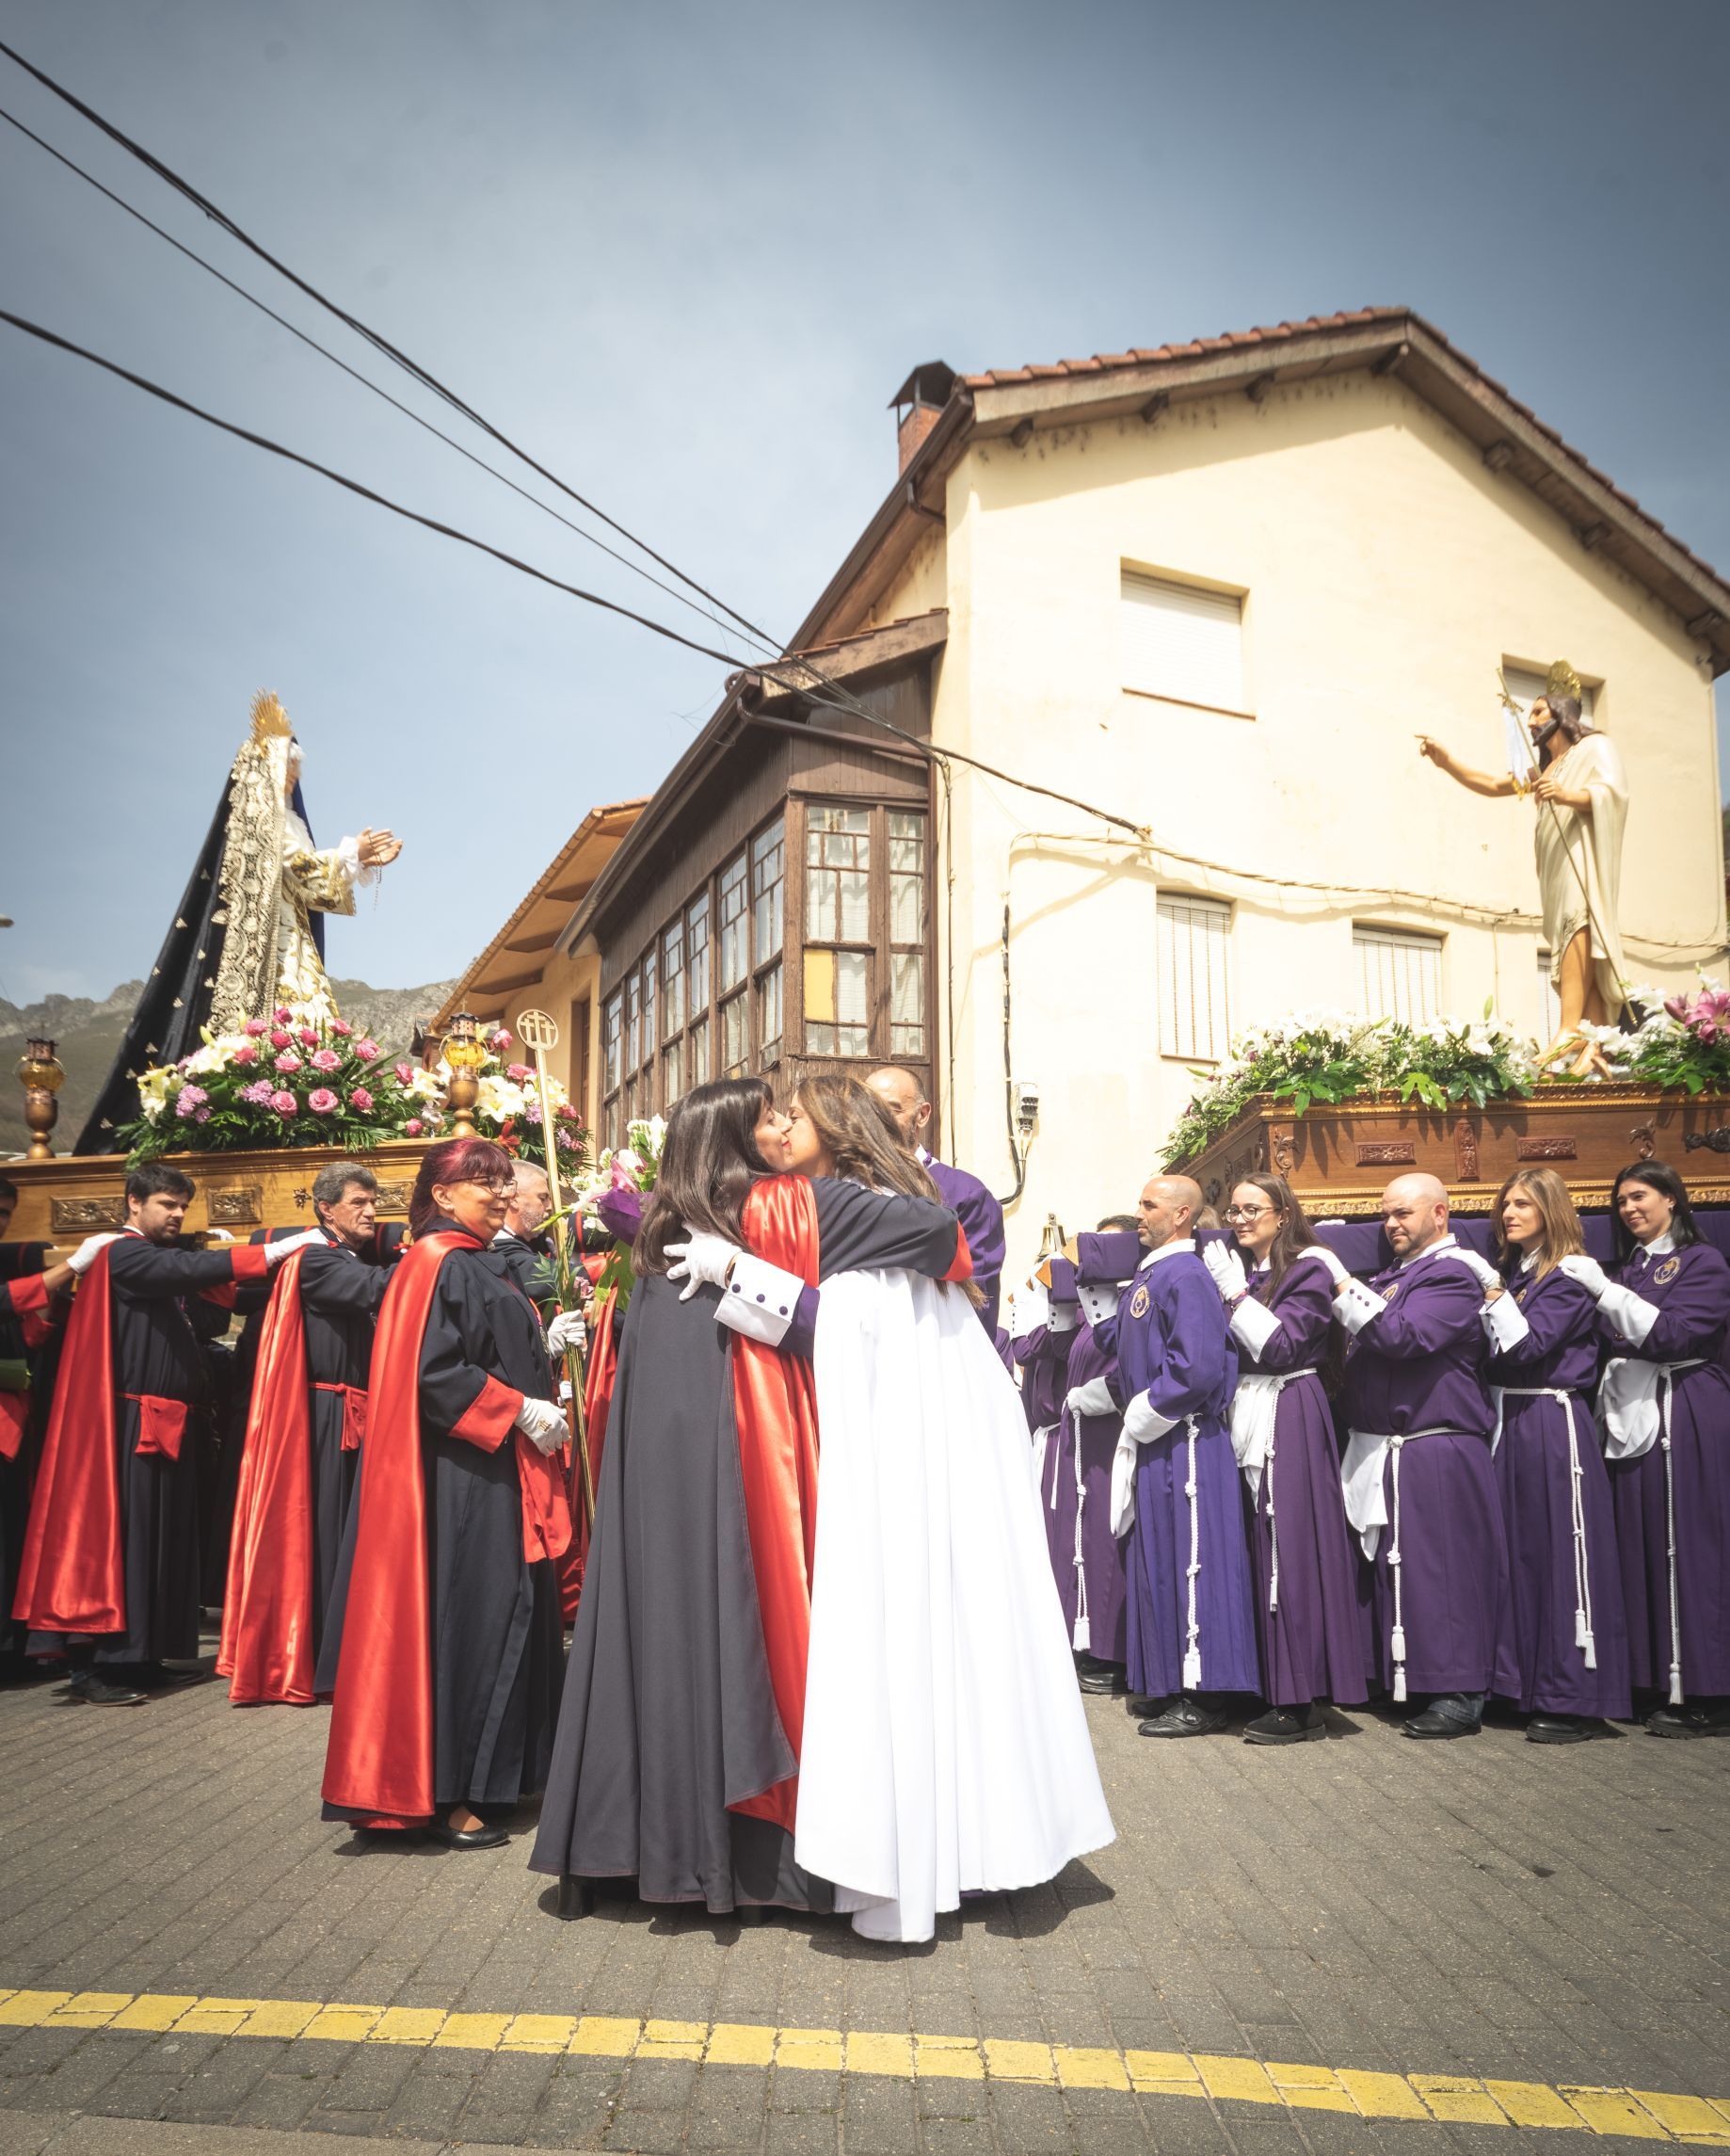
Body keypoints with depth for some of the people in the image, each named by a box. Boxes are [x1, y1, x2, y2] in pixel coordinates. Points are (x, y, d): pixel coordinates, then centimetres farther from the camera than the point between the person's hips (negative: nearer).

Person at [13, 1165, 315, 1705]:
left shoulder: (160, 1259, 19)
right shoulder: (124, 1254, -10)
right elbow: (187, 1269, -27)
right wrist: (280, 1249, -31)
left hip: (165, 1423, 9)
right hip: (128, 1422, -9)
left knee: (159, 1537, 10)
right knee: (116, 1535, -6)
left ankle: (137, 1655, 18)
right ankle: (93, 1666, -1)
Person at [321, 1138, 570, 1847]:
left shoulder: (481, 1264, 16)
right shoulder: (439, 1264, -13)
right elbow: (434, 1371, -22)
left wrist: (544, 1344, 10)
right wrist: (519, 1409, -19)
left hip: (500, 1469, 10)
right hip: (460, 1476, -10)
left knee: (506, 1619, 13)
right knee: (460, 1621, -4)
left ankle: (484, 1776, 23)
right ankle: (442, 1795, 7)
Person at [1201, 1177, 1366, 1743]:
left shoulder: (1308, 1270, -5)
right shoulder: (1238, 1269, 16)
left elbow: (1282, 1346, -14)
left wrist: (1236, 1293, -12)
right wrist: (1225, 1289, 3)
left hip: (1290, 1420, -7)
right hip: (1247, 1416, 7)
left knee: (1291, 1551, -6)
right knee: (1260, 1550, 7)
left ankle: (1303, 1701, 0)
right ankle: (1274, 1687, 14)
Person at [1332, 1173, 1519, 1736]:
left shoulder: (1453, 1273, -9)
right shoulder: (1396, 1274, 19)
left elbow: (1403, 1335, -22)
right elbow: (1366, 1345, 21)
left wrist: (1343, 1285, -18)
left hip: (1436, 1452, -8)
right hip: (1386, 1450, 9)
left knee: (1441, 1568, -5)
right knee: (1395, 1566, 10)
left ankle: (1461, 1694, 3)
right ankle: (1405, 1680, 20)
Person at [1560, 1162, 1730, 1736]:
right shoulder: (1628, 1268, 17)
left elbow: (1674, 1333, -15)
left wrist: (1605, 1291, -19)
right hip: (1632, 1416, 6)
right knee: (1644, 1550, 5)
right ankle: (1662, 1682, 12)